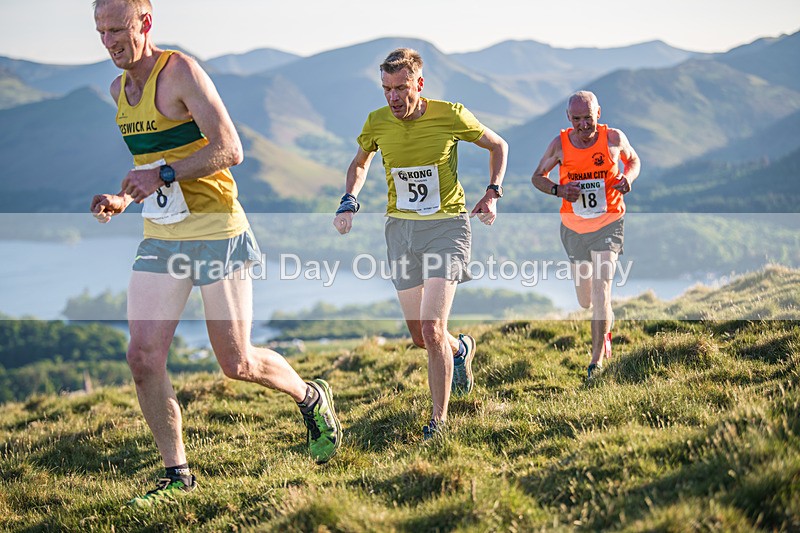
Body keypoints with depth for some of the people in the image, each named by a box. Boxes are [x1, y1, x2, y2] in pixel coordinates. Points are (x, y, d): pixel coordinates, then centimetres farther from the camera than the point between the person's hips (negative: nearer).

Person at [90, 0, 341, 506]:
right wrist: (122, 200, 7)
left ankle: (312, 398, 31)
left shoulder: (181, 72, -13)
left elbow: (230, 149, -20)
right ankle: (178, 476, 7)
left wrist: (164, 175, -25)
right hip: (160, 240, 7)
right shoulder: (119, 89, 12)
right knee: (143, 356, -5)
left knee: (237, 364, 1)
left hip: (216, 234, -7)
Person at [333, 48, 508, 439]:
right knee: (420, 337, 9)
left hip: (446, 226, -4)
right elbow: (360, 163, 18)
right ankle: (462, 349, 44)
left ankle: (439, 419, -3)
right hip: (400, 229, 4)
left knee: (432, 328, -17)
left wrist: (492, 193, -3)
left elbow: (498, 146, 7)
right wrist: (349, 202, 1)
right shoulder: (377, 122, -2)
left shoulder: (450, 116, -11)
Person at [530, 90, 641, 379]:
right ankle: (607, 321, 46)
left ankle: (597, 358, -7)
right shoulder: (560, 144, -8)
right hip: (574, 227, 2)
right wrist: (559, 190, -15)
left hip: (608, 224, -2)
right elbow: (537, 177, 5)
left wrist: (628, 177, -11)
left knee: (601, 288, -17)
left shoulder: (614, 138, -8)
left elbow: (633, 160, 12)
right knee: (585, 301, 10)